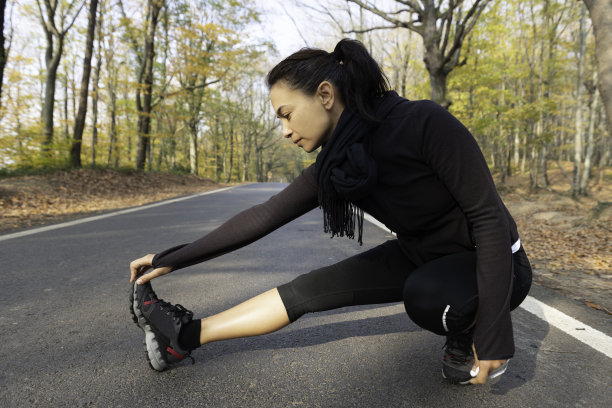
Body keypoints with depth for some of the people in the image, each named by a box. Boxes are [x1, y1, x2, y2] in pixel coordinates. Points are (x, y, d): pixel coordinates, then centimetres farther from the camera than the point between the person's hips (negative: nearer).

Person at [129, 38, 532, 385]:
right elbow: (262, 217, -6)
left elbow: (489, 217, -25)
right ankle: (185, 336, 5)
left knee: (424, 293, -38)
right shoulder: (332, 168, -10)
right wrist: (171, 259, -3)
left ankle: (473, 333, -6)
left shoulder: (424, 123, -28)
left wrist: (490, 335, -26)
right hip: (421, 258, 5)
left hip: (492, 263, -4)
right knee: (309, 290, -4)